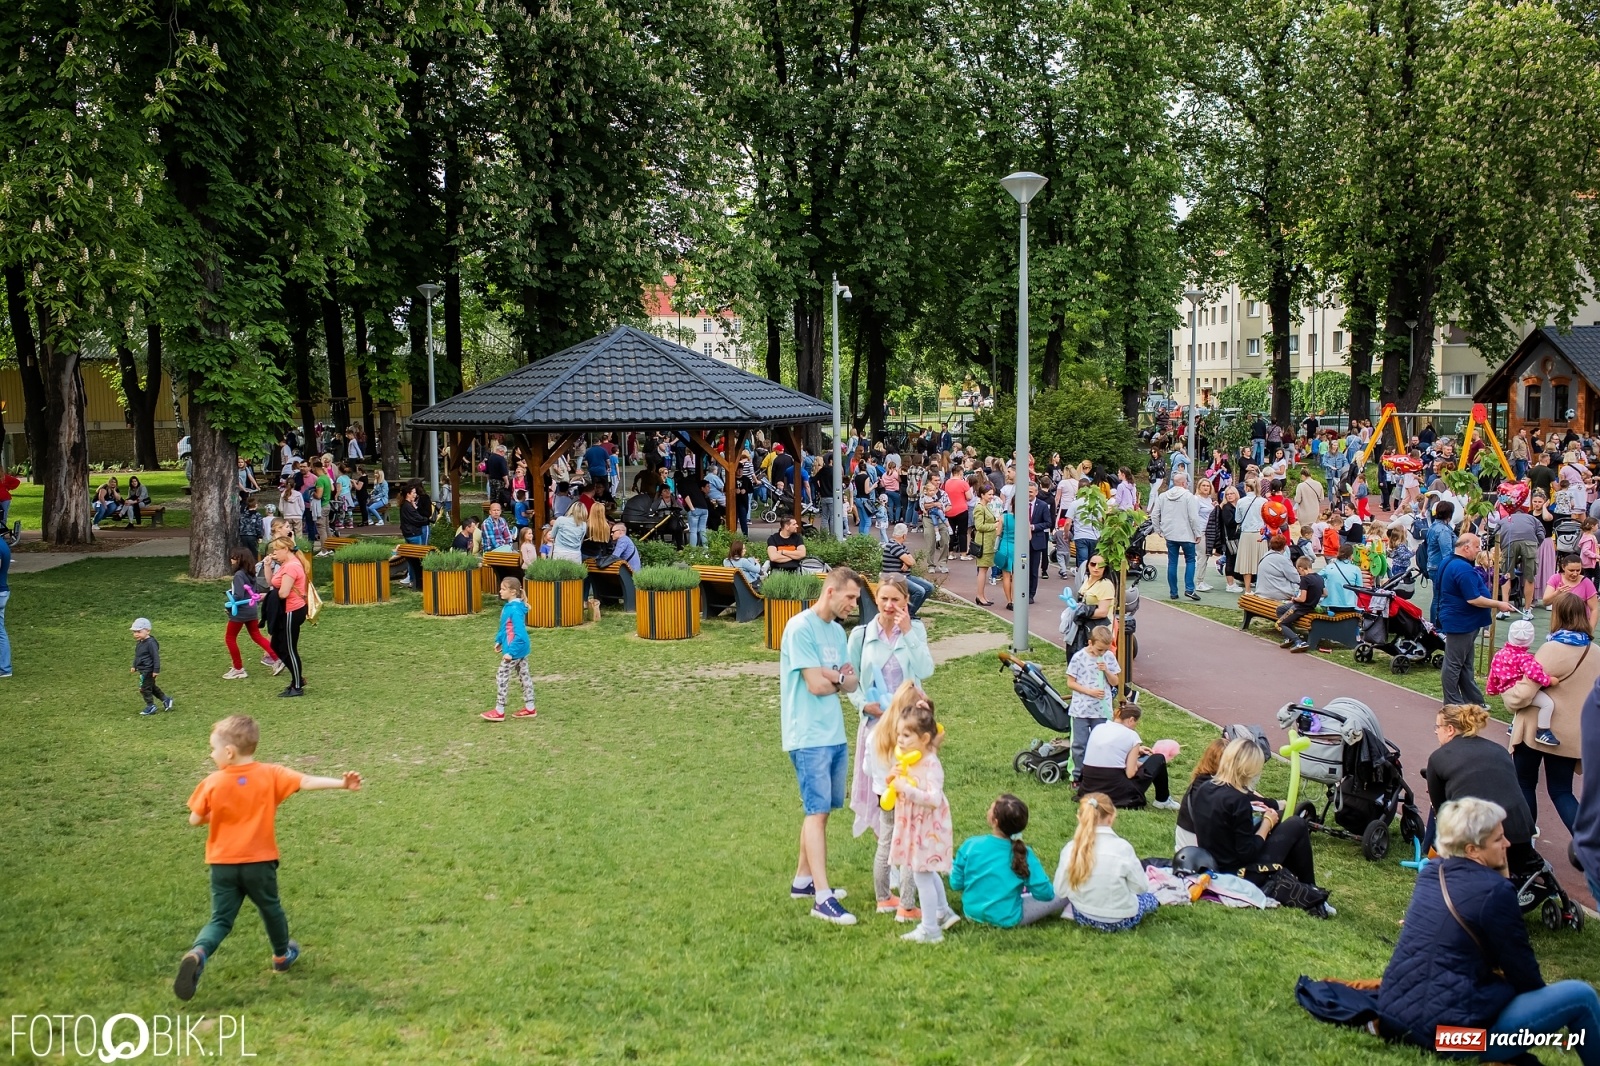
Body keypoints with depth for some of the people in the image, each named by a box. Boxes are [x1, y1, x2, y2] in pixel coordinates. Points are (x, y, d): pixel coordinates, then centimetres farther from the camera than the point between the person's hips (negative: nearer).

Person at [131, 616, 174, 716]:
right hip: (143, 670, 10)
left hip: (148, 671, -10)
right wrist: (134, 666, 22)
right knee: (151, 687, 19)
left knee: (145, 688, -3)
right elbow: (137, 656, 23)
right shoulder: (139, 643, 8)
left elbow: (156, 657, -21)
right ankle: (165, 699, 30)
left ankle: (150, 706, 9)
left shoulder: (150, 643, -21)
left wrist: (156, 670, -22)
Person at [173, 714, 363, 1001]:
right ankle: (282, 955, 42)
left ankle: (197, 954, -20)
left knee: (221, 919, 8)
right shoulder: (270, 774, -9)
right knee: (271, 909, 22)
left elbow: (195, 820, -2)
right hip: (259, 862, 0)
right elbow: (306, 782, -19)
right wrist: (342, 783, -22)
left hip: (222, 864, 0)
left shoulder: (213, 783, -9)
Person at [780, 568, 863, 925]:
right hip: (809, 737, -8)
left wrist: (833, 676, -12)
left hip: (835, 734, 8)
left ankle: (803, 879, 25)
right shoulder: (800, 628, -13)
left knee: (821, 809, 13)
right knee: (818, 811, -10)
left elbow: (852, 683, 10)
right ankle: (823, 898, -10)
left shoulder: (838, 631, 14)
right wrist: (842, 678, 1)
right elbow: (816, 685, -18)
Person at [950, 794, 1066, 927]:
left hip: (972, 913, 2)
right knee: (1062, 895, 6)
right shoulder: (1024, 854, -22)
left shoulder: (971, 845, -18)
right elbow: (1045, 893, -16)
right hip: (1006, 920, -2)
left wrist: (951, 867, 12)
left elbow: (957, 884, -9)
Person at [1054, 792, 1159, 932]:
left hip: (1083, 918, 2)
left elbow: (1060, 890, -8)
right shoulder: (1122, 847, -21)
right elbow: (1140, 887, -11)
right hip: (1121, 921, -2)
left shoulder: (1071, 848, -14)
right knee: (1150, 898, 28)